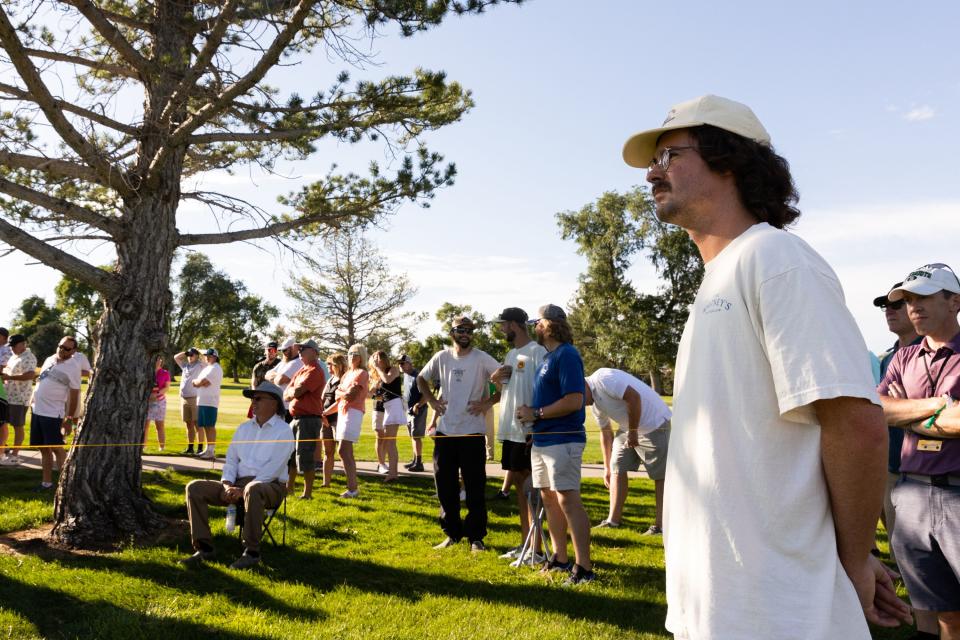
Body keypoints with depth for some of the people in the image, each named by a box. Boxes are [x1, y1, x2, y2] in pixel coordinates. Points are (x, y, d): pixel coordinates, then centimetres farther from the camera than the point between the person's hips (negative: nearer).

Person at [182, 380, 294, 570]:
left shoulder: (283, 431, -4)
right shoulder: (244, 428, 19)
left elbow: (273, 469, -13)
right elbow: (231, 459, 13)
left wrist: (243, 490, -19)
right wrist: (227, 485, -7)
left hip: (271, 486, -7)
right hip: (238, 483, 7)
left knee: (252, 490, -42)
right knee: (194, 487, -10)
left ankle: (251, 552, -30)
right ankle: (204, 548, -11)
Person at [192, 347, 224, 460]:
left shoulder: (215, 368, -8)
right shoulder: (206, 368, 22)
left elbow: (202, 382, -16)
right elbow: (195, 383, 13)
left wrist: (196, 381, 5)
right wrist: (201, 382, -7)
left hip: (210, 402, -9)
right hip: (202, 401, 9)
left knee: (210, 426, -9)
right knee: (205, 426, 13)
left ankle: (211, 452, -8)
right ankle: (208, 450, 20)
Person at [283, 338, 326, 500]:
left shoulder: (315, 371, -12)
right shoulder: (301, 370, 17)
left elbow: (297, 392, -22)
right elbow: (286, 395, 12)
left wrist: (292, 391, 0)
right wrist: (294, 392, -8)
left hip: (309, 419, -10)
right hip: (295, 418, 10)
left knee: (305, 456, -5)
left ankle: (308, 492, 5)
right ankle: (289, 486, 32)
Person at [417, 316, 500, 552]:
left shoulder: (482, 359, -6)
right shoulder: (442, 357, 5)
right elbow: (421, 378, 19)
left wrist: (487, 403, -13)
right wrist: (432, 400, 7)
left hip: (473, 432, -3)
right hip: (445, 431, 4)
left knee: (475, 488, 4)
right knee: (445, 486, 11)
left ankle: (476, 537, 17)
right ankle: (452, 533, 27)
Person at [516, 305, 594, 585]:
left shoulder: (566, 355, -14)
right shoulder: (548, 356, 16)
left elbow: (574, 401, -21)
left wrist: (536, 414, -15)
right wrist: (531, 411, 4)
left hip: (563, 440, -10)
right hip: (542, 440, 10)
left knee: (568, 501, -8)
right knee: (549, 498, 15)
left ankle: (584, 568, -2)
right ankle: (560, 558, 26)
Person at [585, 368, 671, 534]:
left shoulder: (603, 378, -21)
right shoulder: (595, 403, 8)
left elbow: (634, 397, -28)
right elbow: (605, 433, 17)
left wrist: (633, 433, -20)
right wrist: (607, 467, 20)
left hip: (654, 423, -9)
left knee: (660, 475, -2)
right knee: (617, 468, 5)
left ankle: (660, 525, 3)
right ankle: (614, 519, 11)